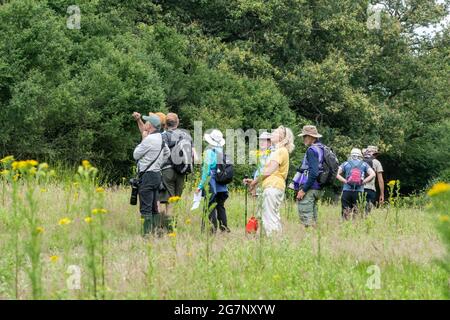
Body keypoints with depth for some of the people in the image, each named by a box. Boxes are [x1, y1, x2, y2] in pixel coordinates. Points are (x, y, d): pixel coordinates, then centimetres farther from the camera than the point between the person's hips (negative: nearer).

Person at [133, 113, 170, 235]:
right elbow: (167, 153, 26)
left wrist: (143, 139, 1)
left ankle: (147, 233, -11)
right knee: (154, 207, 12)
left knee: (145, 208, -9)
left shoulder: (149, 139, -17)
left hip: (148, 176, -9)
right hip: (157, 174, 9)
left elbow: (136, 155, -7)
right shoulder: (160, 138, 11)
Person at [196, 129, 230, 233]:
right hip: (222, 185, 5)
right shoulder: (223, 151, 6)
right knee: (220, 205, 15)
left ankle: (214, 228, -6)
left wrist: (201, 185, -8)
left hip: (212, 183, -5)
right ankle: (224, 226, 11)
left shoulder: (209, 151, -9)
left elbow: (206, 169, -11)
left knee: (211, 206, -1)